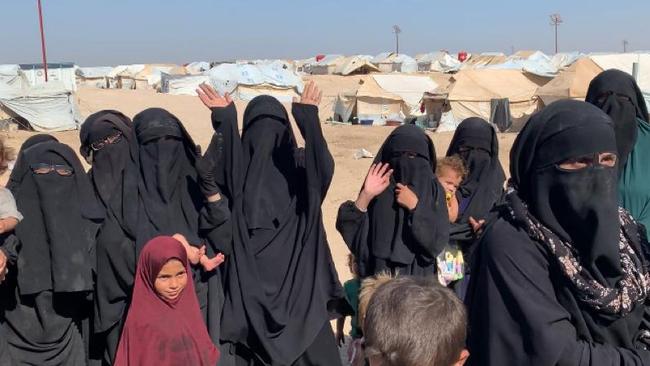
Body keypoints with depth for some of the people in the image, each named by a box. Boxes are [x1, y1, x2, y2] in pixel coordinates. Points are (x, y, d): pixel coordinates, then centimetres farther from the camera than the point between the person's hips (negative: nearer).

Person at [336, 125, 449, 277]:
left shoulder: (433, 189, -2)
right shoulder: (379, 186, 1)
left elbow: (439, 239, -11)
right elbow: (349, 228, -8)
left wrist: (415, 206, -17)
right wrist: (366, 195, -18)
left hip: (417, 277, -1)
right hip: (377, 276, 1)